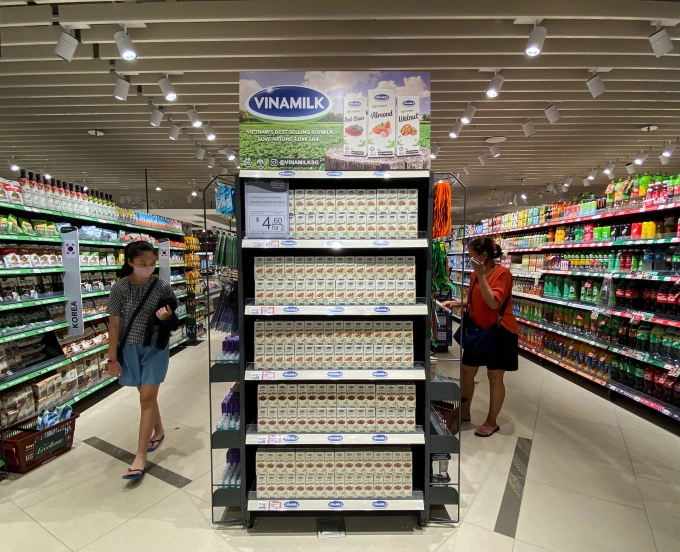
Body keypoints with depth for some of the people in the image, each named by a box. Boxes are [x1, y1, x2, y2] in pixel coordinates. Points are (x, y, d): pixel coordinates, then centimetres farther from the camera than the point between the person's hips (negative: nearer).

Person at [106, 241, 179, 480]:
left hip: (155, 348, -1)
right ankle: (158, 431, 41)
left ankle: (140, 457, 7)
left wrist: (166, 317, -23)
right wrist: (113, 358, -4)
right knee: (147, 395, 17)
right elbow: (114, 325, -5)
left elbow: (171, 322, 1)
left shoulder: (162, 287, -8)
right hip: (130, 349, 2)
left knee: (147, 398, -1)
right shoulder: (119, 289, -9)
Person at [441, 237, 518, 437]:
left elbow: (493, 303, -28)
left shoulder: (502, 273, -17)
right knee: (467, 370, 11)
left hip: (500, 331, -7)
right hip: (479, 329, 7)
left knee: (495, 376, 5)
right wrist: (455, 303, -3)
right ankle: (464, 413, 30)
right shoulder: (475, 274, 4)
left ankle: (492, 422, 22)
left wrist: (481, 276, -28)